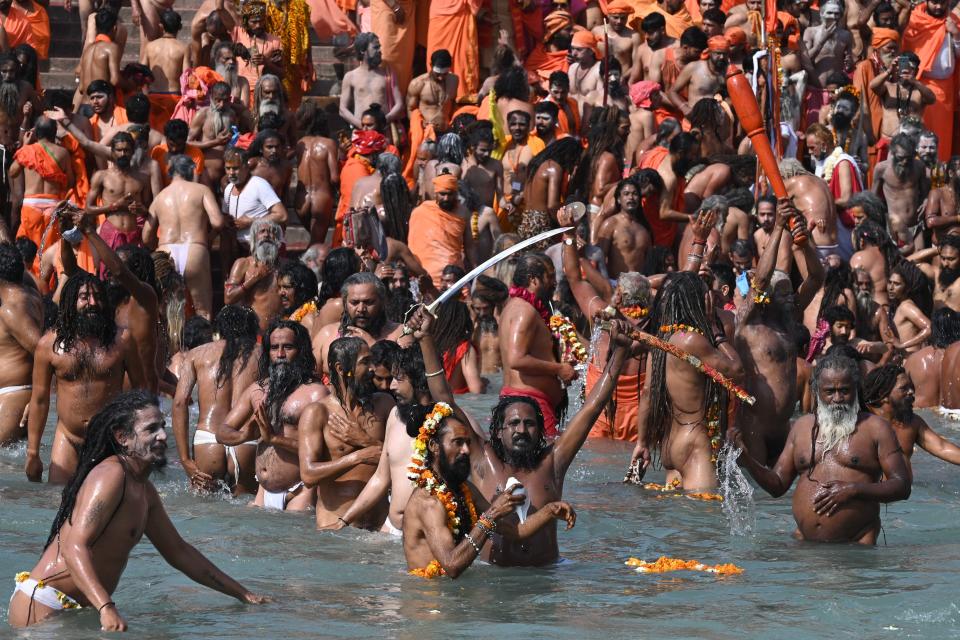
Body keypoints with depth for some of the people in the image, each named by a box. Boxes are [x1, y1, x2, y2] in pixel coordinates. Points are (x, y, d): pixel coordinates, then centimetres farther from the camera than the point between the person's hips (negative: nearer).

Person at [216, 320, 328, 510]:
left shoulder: (314, 392, -6)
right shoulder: (258, 390, 15)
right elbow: (222, 432, 15)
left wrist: (275, 438, -20)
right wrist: (244, 436, -8)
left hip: (299, 492, -6)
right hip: (265, 492, 6)